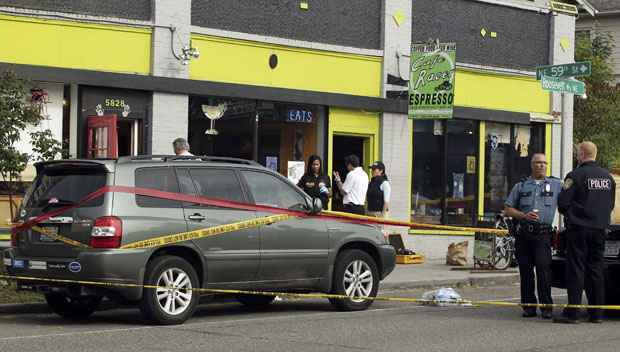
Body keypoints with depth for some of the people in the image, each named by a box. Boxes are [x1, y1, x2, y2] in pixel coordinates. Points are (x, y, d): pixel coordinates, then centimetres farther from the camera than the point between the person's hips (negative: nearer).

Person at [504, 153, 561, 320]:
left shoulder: (556, 185, 12)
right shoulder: (521, 186, 14)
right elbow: (508, 209, 10)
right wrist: (524, 215, -6)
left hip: (543, 234, -2)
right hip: (523, 234, 2)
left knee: (543, 269, -14)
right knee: (525, 271, 3)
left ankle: (546, 307, -10)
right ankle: (529, 306, 10)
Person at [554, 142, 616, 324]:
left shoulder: (576, 176, -11)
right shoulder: (608, 177, 10)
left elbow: (562, 203, -10)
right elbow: (611, 204, 17)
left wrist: (569, 214, 10)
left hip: (579, 228, -6)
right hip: (600, 229, 6)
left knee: (576, 270, -5)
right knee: (596, 270, 10)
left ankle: (572, 313, -7)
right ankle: (596, 313, 10)